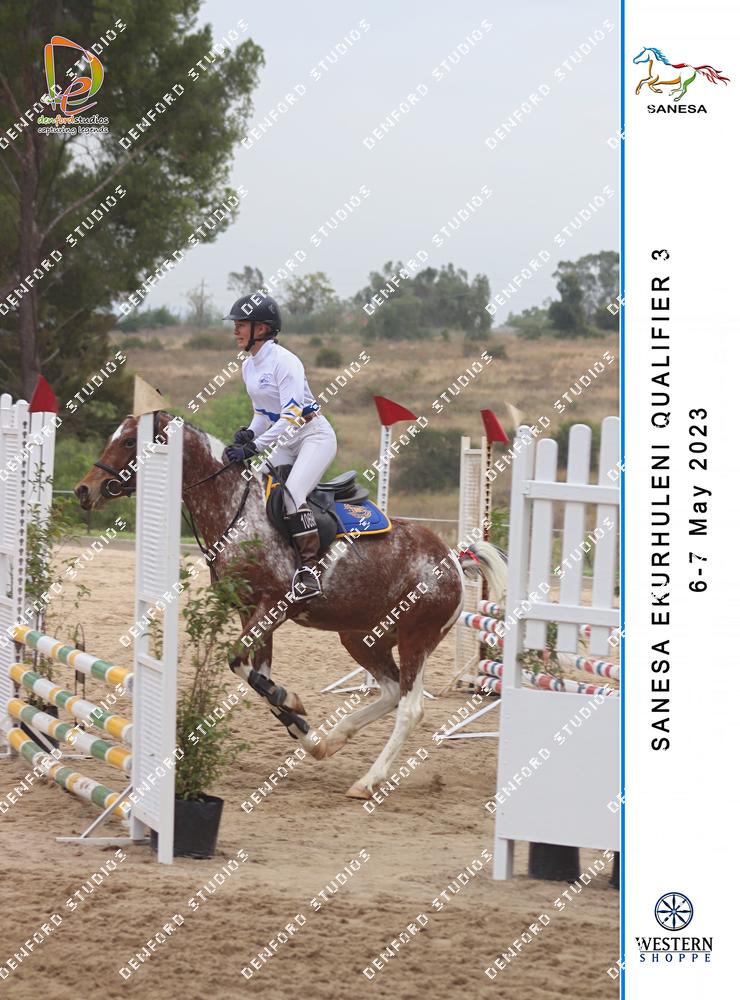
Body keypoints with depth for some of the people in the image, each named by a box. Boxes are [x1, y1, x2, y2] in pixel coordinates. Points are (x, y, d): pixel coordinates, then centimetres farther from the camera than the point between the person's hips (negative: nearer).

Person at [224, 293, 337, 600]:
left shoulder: (284, 361, -20)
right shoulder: (248, 366, 8)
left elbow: (291, 416, -27)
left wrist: (254, 447, -32)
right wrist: (250, 433, -5)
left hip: (315, 435, -9)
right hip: (285, 444, 9)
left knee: (292, 492, -28)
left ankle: (309, 569, -26)